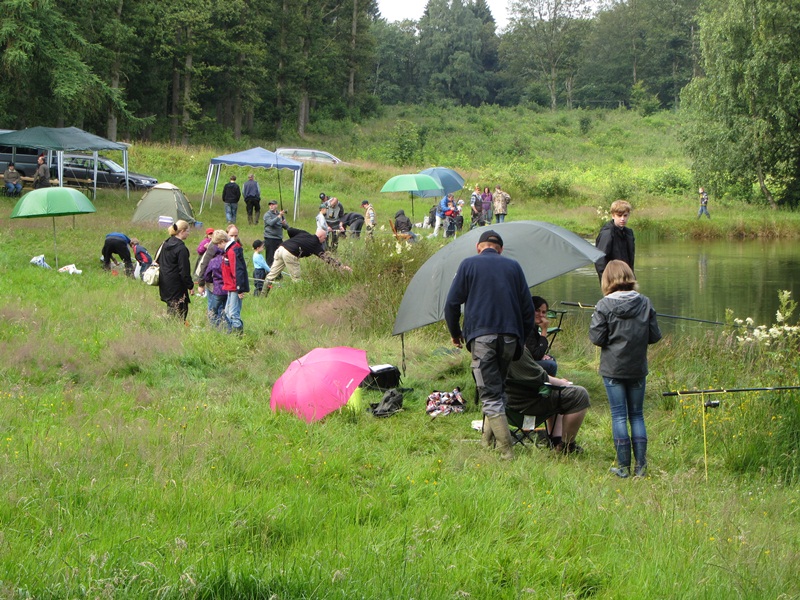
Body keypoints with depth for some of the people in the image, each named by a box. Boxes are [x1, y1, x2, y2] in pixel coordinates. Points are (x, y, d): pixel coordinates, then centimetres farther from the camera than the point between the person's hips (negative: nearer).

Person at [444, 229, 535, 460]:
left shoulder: (468, 264, 8)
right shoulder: (513, 266, 14)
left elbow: (452, 302, 5)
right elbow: (527, 307, 13)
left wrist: (455, 333, 19)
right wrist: (522, 339, 23)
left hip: (481, 336, -3)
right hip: (510, 336, 3)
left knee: (490, 395, -5)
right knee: (499, 389, 20)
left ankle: (507, 452, -13)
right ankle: (488, 440, 22)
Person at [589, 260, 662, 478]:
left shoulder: (604, 305, -12)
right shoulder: (645, 303, -3)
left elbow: (596, 338, -12)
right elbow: (655, 336, -1)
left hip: (613, 369, -3)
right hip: (638, 368, 3)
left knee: (619, 416, 3)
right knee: (637, 415, 12)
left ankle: (623, 467, 4)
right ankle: (641, 466, 10)